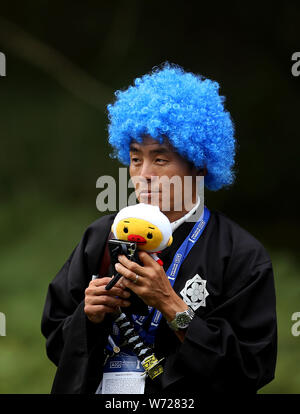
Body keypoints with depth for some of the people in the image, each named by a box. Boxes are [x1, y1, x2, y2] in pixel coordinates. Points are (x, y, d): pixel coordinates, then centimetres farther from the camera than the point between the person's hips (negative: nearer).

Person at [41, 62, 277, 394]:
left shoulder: (242, 255, -7)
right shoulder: (102, 235, 5)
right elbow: (55, 341, 10)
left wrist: (171, 304, -17)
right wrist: (88, 315, -9)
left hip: (181, 398, -3)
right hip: (98, 391, 4)